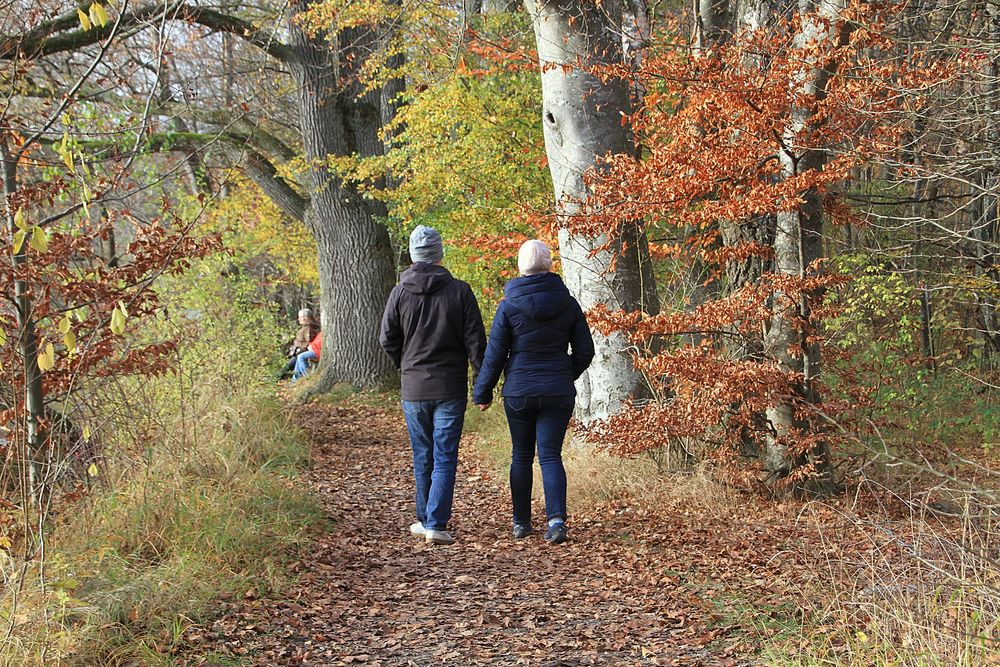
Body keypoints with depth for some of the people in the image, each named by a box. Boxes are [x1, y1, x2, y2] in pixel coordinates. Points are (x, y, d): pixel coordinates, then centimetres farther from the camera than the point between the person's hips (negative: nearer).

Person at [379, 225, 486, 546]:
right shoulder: (460, 291, -6)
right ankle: (435, 523, -7)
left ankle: (425, 520, 22)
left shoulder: (400, 293, -3)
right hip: (450, 388, -2)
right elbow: (475, 341, -5)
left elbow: (387, 339, 1)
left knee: (422, 458, 14)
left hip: (413, 388, 2)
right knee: (445, 458, 0)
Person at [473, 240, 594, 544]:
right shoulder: (568, 303, 0)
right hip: (559, 393, 1)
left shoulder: (509, 305, -7)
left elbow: (494, 355, -4)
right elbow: (585, 351, 5)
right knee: (550, 455, 3)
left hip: (518, 392, -1)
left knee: (521, 456, 13)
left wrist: (483, 393, 7)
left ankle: (521, 522, 18)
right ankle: (556, 519, -14)